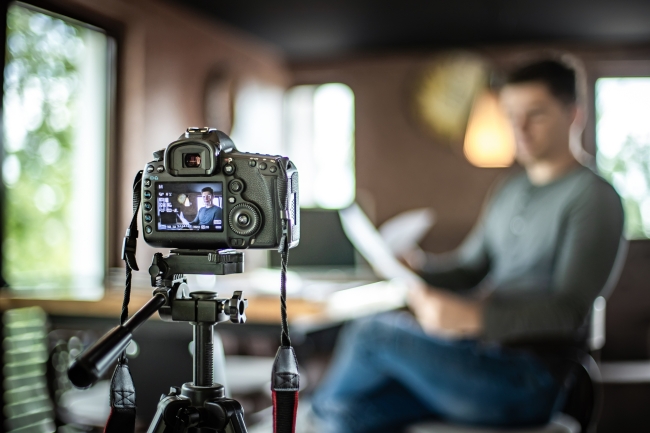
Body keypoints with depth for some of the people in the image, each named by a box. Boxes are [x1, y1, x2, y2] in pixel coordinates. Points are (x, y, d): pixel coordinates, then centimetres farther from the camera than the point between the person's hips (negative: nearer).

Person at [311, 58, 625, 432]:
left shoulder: (595, 198, -7)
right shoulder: (509, 193, 18)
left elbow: (568, 311, -16)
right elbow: (470, 267, 22)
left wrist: (472, 316, -29)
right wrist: (415, 266, -1)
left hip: (529, 379, -7)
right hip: (478, 359, 7)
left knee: (373, 333, -16)